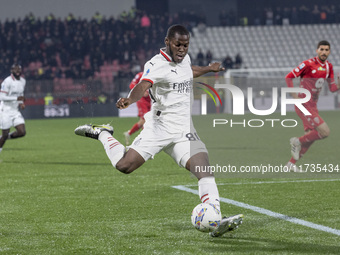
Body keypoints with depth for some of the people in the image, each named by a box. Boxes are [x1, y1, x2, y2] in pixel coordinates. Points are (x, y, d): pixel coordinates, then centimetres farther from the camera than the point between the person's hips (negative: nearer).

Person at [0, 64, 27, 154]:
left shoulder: (22, 81, 7)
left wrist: (21, 103, 4)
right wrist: (16, 98, -25)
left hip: (15, 111, 6)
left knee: (22, 132, -7)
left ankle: (8, 136, 20)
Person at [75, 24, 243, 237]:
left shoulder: (184, 59, 11)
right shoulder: (156, 65, -14)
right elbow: (143, 85, -34)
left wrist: (209, 69, 49)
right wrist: (129, 100, -54)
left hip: (184, 131, 5)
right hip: (158, 127, -5)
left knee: (205, 170, -15)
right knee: (124, 166, -9)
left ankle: (215, 221, -19)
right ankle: (102, 134, 20)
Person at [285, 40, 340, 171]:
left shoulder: (329, 67, 9)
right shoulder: (309, 64, -13)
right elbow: (289, 77, -9)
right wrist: (295, 96, -15)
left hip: (312, 106, 8)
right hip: (304, 105, -8)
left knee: (310, 136, 11)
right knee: (324, 132, -16)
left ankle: (292, 163, 23)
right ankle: (297, 141, 4)